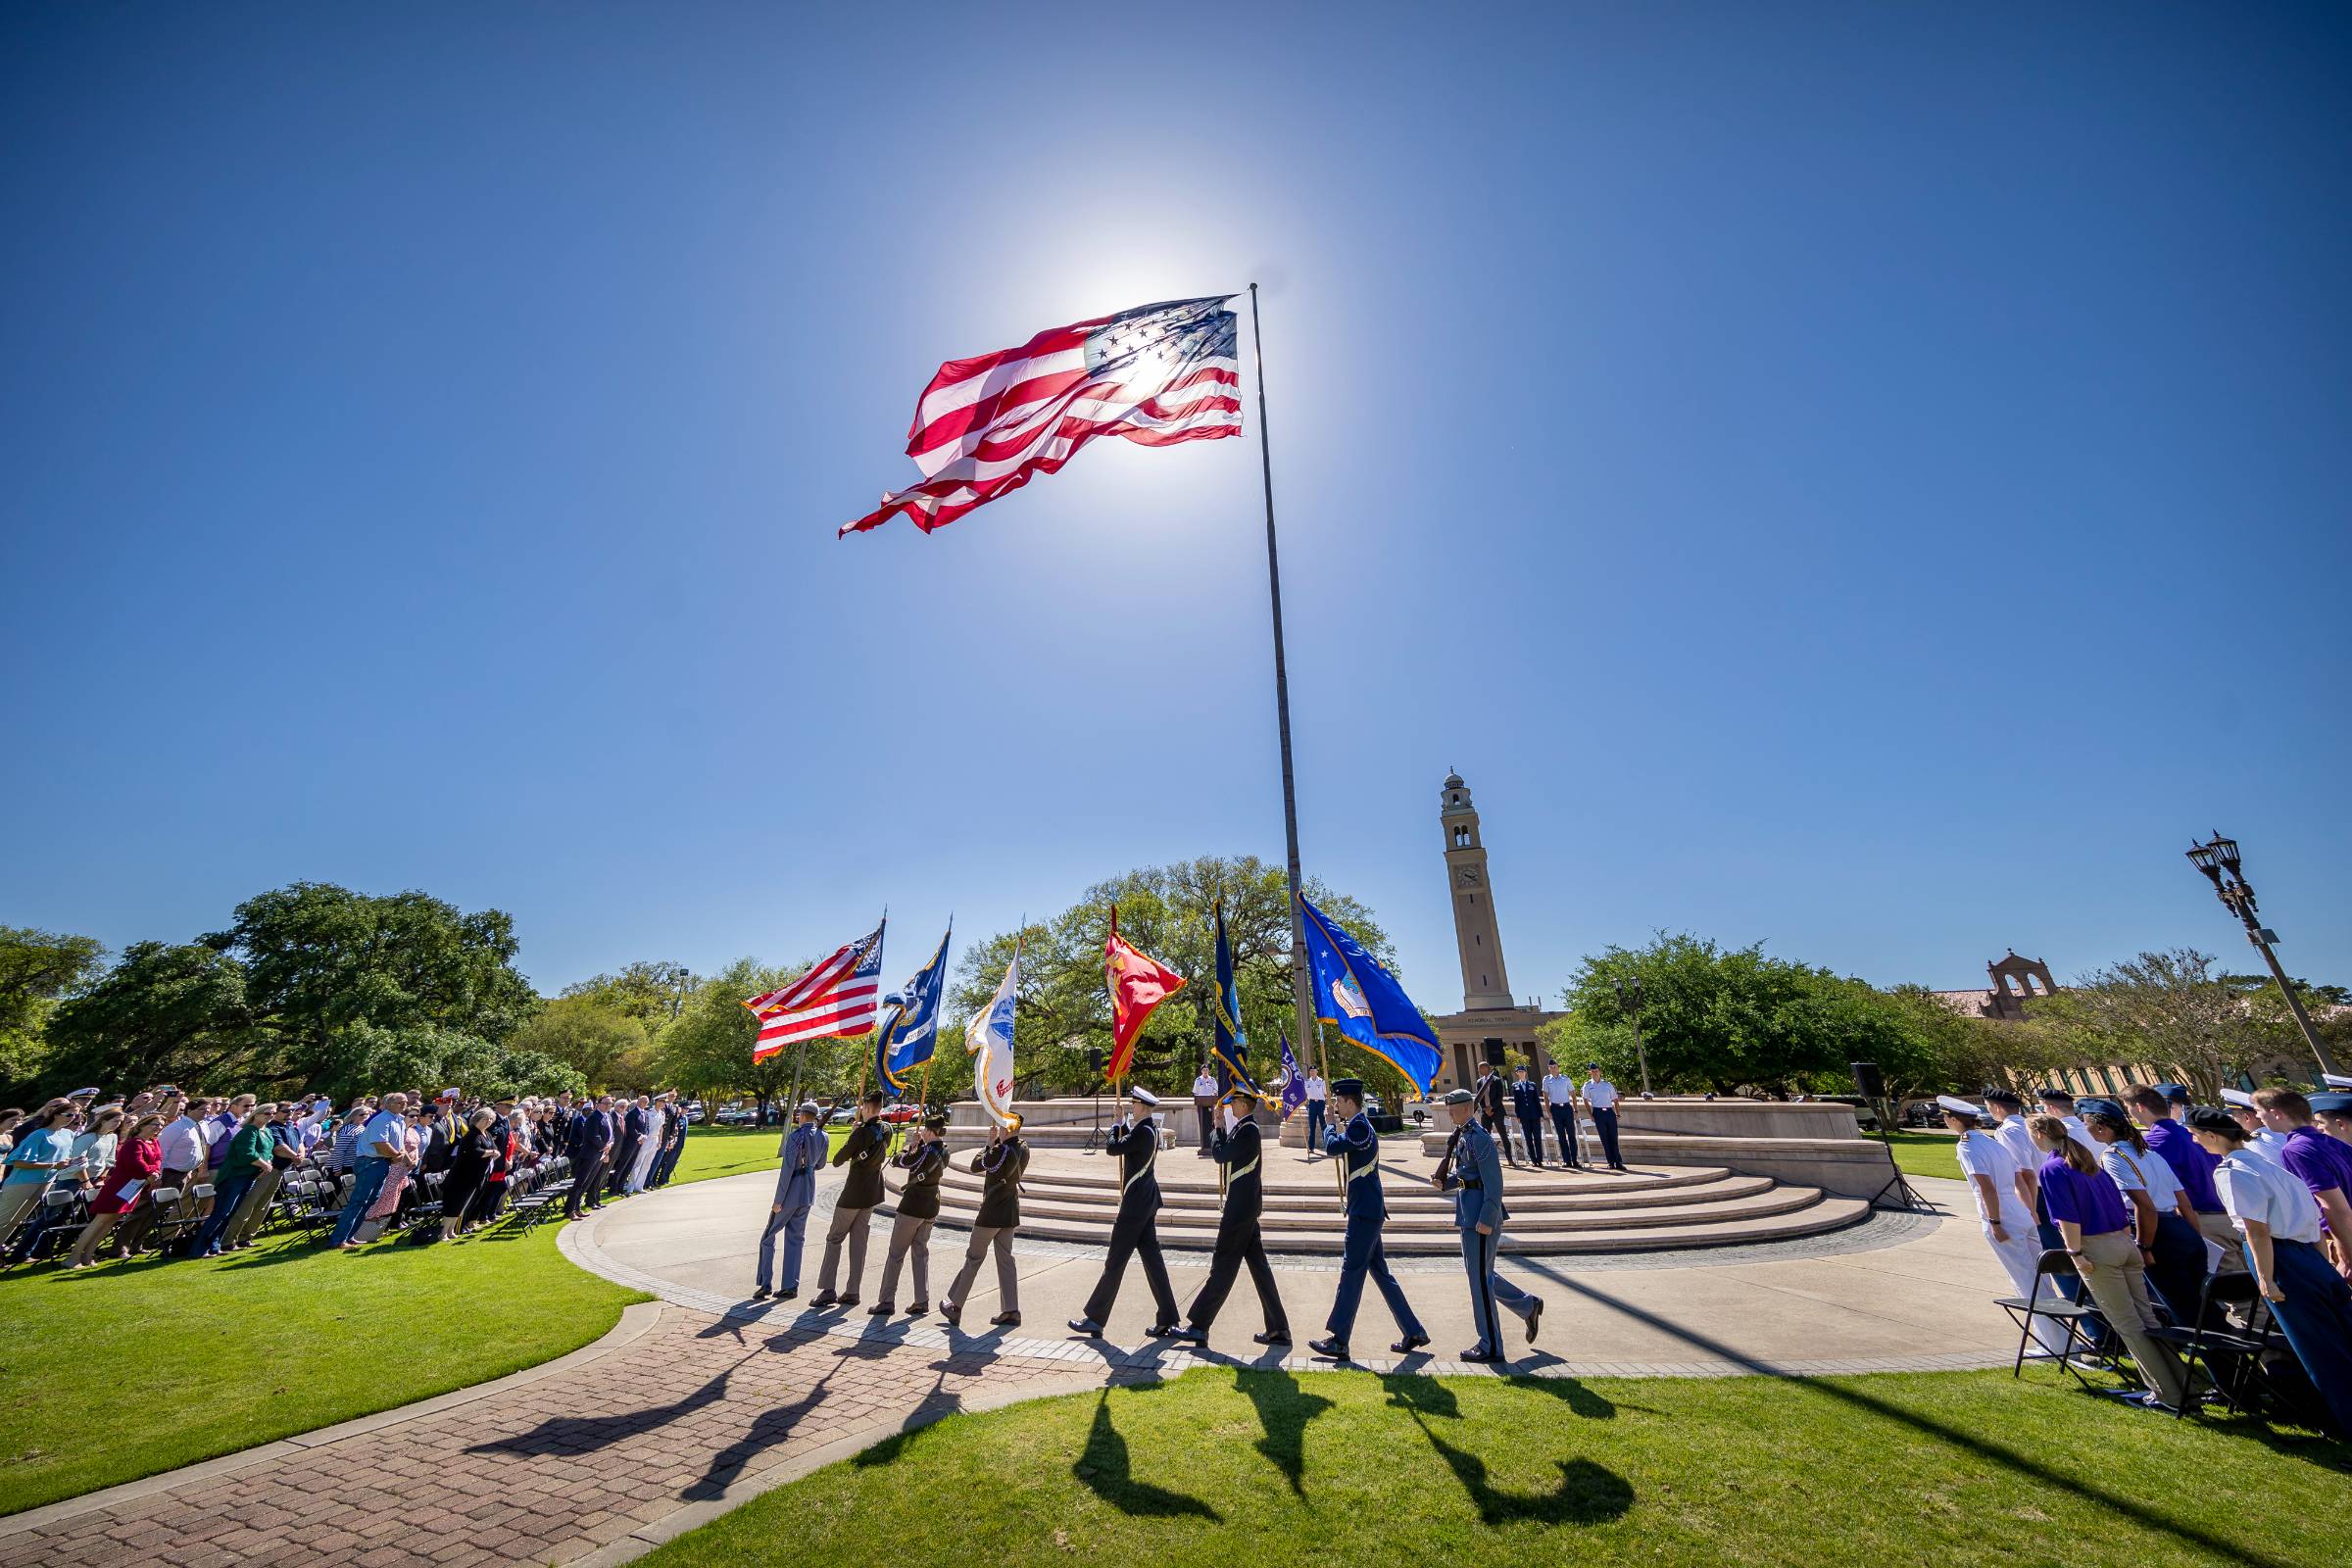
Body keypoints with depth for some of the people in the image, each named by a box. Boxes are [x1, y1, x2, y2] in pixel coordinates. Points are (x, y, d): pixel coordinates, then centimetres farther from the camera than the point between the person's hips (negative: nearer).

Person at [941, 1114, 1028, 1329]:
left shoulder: (1001, 1150, -24)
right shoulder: (1023, 1149, 0)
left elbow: (975, 1166, -13)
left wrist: (989, 1143, -6)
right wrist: (995, 1143, 1)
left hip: (992, 1212, -7)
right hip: (1011, 1213, 7)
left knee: (973, 1258, 9)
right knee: (1005, 1259, 12)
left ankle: (955, 1307, 23)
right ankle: (1011, 1311, 13)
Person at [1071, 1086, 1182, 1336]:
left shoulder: (1143, 1131, -22)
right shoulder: (1151, 1129, 8)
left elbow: (1113, 1148, -19)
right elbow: (1127, 1144, 18)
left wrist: (1116, 1127, -2)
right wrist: (1123, 1127, 6)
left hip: (1136, 1203, -10)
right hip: (1147, 1200, 10)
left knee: (1115, 1261, 2)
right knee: (1152, 1258, 13)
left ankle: (1095, 1319, 13)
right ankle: (1167, 1320, 17)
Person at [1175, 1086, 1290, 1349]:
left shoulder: (1248, 1130, -20)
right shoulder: (1247, 1128, 11)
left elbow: (1219, 1155, -19)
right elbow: (1226, 1154, 15)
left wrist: (1219, 1127, -5)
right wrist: (1222, 1127, 7)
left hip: (1240, 1208, -10)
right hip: (1246, 1206, 10)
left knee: (1223, 1266, -1)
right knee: (1258, 1265, 13)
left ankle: (1199, 1326, 9)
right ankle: (1277, 1329, 19)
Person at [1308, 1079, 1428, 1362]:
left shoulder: (1359, 1127, -18)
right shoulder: (1360, 1126, 13)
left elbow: (1332, 1148, -27)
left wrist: (1331, 1131, -9)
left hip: (1364, 1212, -10)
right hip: (1368, 1210, 10)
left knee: (1351, 1274, -4)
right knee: (1380, 1272, 16)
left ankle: (1338, 1341, 2)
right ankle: (1413, 1332, 24)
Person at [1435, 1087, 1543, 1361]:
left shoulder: (1479, 1138, -18)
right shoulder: (1461, 1136, 10)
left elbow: (1493, 1182, -21)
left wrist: (1487, 1220, -23)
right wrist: (1443, 1183, 1)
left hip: (1482, 1214, -10)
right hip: (1469, 1213, 10)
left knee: (1480, 1278, 0)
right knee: (1478, 1273, 19)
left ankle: (1490, 1346, 13)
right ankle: (1528, 1306, 34)